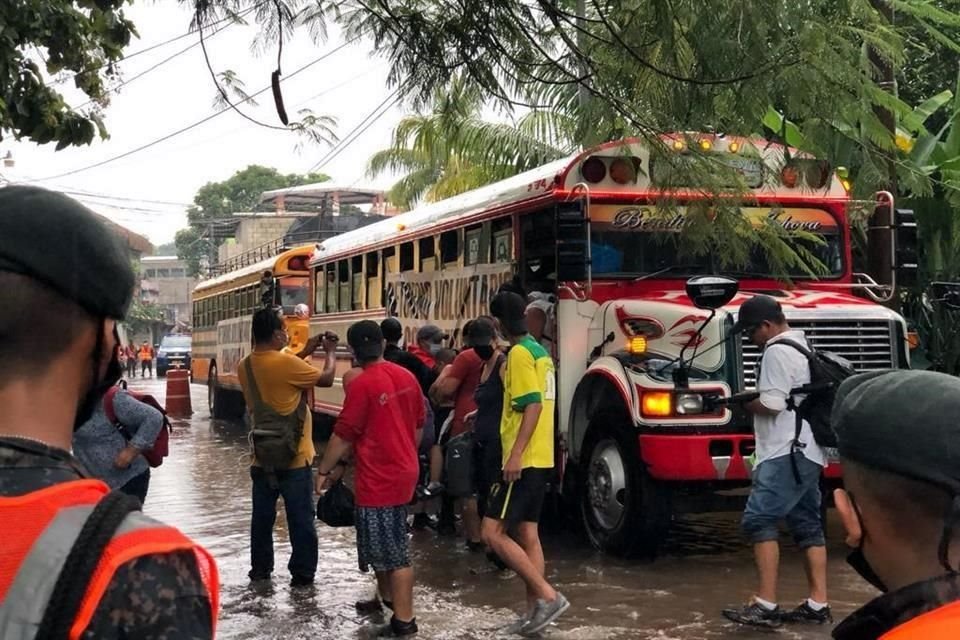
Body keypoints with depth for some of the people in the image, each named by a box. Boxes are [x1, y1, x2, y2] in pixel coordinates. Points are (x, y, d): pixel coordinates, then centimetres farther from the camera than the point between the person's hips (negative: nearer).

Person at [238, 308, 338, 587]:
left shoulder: (245, 366, 1)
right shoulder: (286, 362, -21)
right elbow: (326, 379, -10)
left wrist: (304, 352, 19)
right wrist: (330, 352, 7)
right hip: (293, 457, -6)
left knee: (262, 516, 16)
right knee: (300, 518, 5)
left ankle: (260, 569, 25)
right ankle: (302, 573, 11)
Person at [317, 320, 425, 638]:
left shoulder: (361, 384, -17)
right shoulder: (407, 377, 4)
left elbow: (344, 435, -14)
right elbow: (418, 425, 14)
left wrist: (324, 471, -3)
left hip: (379, 479, -8)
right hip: (403, 472, 8)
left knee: (394, 552, -2)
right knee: (385, 545, 22)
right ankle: (387, 599, 34)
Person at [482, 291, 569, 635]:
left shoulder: (519, 353, -14)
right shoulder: (539, 351, 15)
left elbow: (534, 405, -22)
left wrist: (516, 454, -25)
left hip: (524, 460, -10)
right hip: (539, 458, 10)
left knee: (492, 532, -9)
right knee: (528, 534, 11)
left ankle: (548, 595, -9)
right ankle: (535, 610, 13)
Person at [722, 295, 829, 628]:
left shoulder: (777, 351, -13)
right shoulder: (801, 346, 20)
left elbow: (772, 404, -19)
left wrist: (745, 402, -2)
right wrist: (756, 397, 15)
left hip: (786, 452, -11)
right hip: (807, 450, 11)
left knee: (759, 520, -12)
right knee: (808, 525, 11)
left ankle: (766, 605, -14)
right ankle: (818, 605, 14)